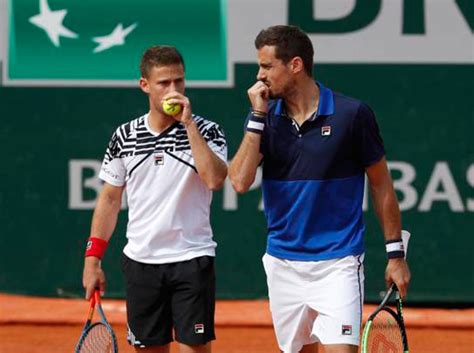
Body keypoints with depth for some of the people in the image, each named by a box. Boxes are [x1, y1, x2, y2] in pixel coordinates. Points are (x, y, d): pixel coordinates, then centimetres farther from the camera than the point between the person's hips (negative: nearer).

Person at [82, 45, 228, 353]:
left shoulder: (206, 131, -2)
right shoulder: (124, 136, 6)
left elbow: (215, 179, -20)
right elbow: (110, 200, 12)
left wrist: (188, 123, -18)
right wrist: (93, 258, 7)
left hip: (191, 260, -3)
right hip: (140, 261, 3)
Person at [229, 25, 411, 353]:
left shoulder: (352, 114, -6)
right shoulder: (264, 117, 4)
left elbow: (381, 184, 2)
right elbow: (240, 181, -9)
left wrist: (396, 254, 1)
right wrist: (258, 117, -12)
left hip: (337, 263, -4)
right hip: (283, 262, 4)